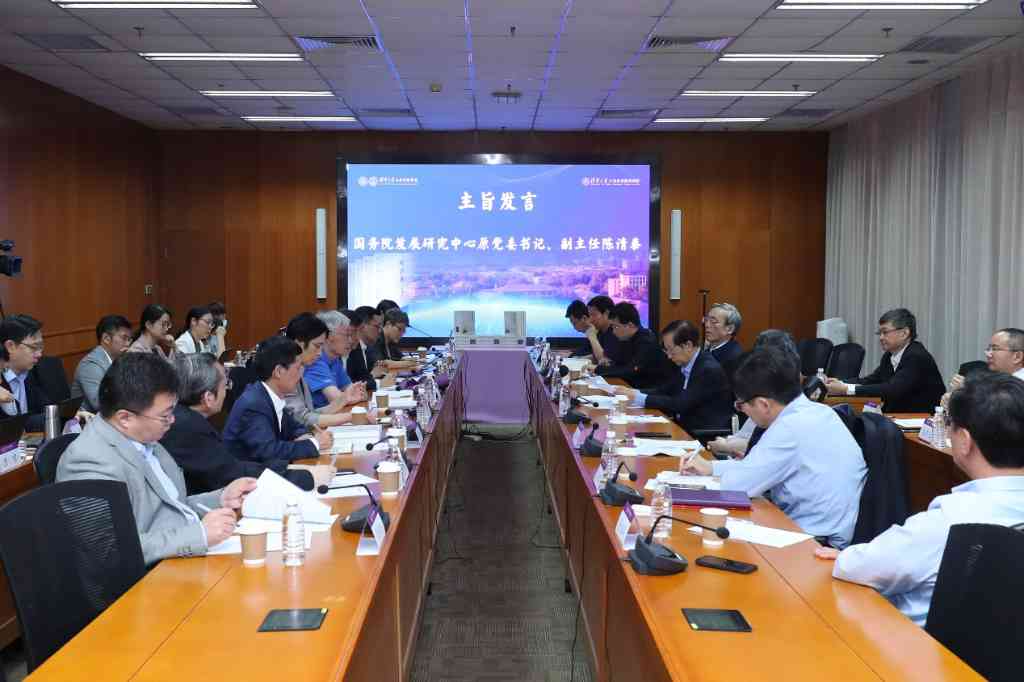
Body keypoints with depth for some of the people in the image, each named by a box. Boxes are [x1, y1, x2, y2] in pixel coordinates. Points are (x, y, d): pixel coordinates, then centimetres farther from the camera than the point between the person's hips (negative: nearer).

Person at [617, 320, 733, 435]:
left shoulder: (709, 369, -19)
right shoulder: (685, 365, 7)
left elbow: (682, 403, -23)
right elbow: (665, 390, 13)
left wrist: (642, 399, -20)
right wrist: (635, 393, -4)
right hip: (685, 427, 8)